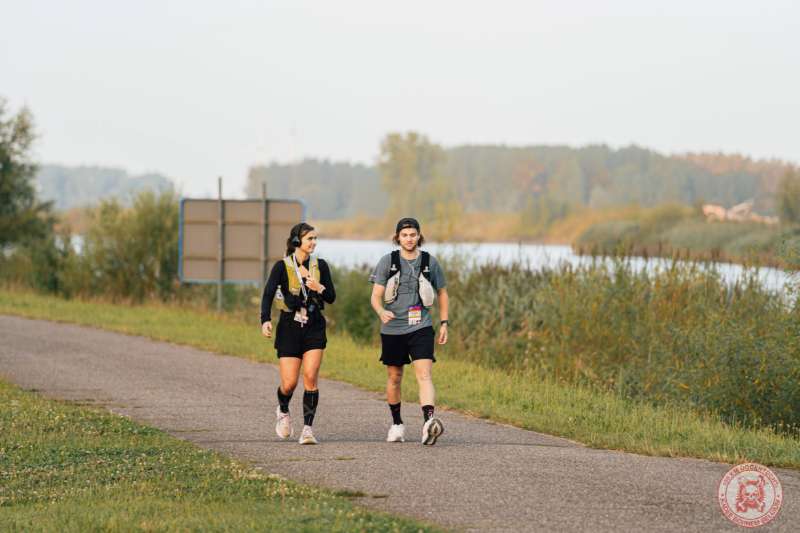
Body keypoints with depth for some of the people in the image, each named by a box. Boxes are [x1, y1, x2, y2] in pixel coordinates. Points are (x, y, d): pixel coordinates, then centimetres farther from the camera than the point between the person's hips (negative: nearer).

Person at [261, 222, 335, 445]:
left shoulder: (320, 266, 5)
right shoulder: (282, 267, -4)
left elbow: (331, 298, 8)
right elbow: (268, 295, -13)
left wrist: (319, 288, -14)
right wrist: (266, 320, -29)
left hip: (314, 328, 2)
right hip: (289, 328, -2)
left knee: (310, 377, -13)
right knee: (290, 382, -3)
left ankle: (307, 428, -8)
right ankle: (283, 411, 30)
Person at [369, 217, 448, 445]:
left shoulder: (429, 262, 4)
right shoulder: (387, 261, 0)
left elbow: (442, 293, 17)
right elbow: (376, 296, -3)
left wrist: (444, 323, 11)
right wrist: (381, 312, -24)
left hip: (421, 327, -1)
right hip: (392, 329, 1)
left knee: (424, 373, -18)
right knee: (394, 377, 12)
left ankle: (429, 422, -34)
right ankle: (397, 424, 30)